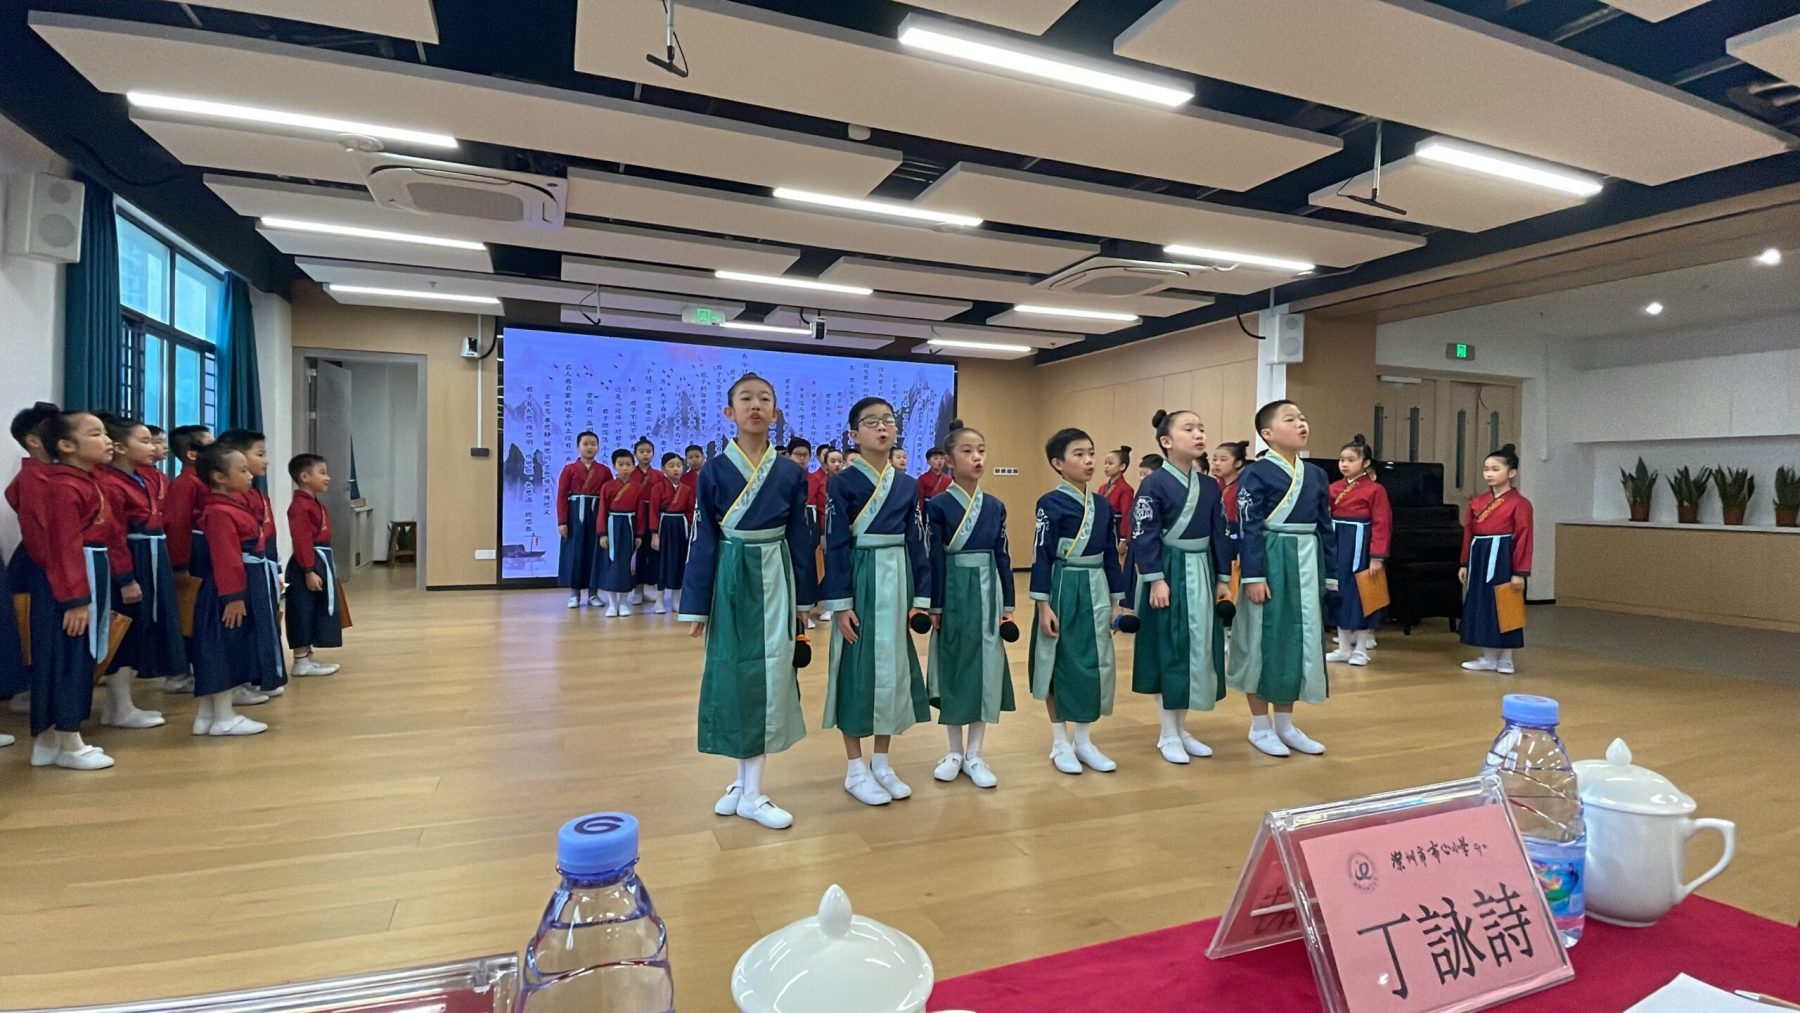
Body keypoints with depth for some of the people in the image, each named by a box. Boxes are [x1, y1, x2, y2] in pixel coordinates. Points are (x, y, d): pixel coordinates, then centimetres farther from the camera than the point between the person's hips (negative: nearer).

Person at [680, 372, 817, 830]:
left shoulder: (791, 472, 1)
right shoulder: (713, 470, -3)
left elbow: (800, 538, 5)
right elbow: (704, 540, -2)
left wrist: (805, 598, 6)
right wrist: (697, 603, -2)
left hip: (774, 579, 1)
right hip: (730, 578, -1)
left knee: (769, 672, 2)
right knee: (733, 671, 6)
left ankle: (750, 789, 13)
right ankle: (745, 780, 23)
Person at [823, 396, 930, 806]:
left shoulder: (908, 485, 7)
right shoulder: (842, 483, -7)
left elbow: (916, 543, 8)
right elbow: (835, 546, -9)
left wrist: (920, 597, 4)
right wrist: (840, 603, -13)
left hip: (897, 582, 5)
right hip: (860, 582, -5)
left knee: (893, 664, 10)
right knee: (858, 667, 2)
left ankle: (882, 762, 25)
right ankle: (856, 769, 16)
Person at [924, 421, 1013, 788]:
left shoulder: (996, 506, 6)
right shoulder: (937, 505, -6)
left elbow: (1002, 557, 7)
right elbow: (934, 560, -7)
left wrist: (1008, 604, 6)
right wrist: (934, 606, -9)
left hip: (987, 594, 3)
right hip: (954, 593, -3)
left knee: (985, 668, 5)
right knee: (954, 667, 7)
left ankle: (974, 755, 18)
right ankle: (954, 751, 22)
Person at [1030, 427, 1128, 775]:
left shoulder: (1103, 505, 8)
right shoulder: (1050, 504, -9)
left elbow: (1111, 554, 12)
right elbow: (1041, 556, -12)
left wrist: (1115, 600, 10)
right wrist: (1044, 604, -15)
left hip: (1095, 591, 6)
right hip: (1063, 590, -6)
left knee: (1095, 664, 9)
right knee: (1060, 665, 4)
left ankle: (1084, 740, 23)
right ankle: (1060, 743, 18)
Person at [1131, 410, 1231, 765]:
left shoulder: (1210, 486, 8)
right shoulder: (1154, 485, -12)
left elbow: (1219, 535, 12)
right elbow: (1144, 537, -14)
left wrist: (1222, 578, 9)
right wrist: (1156, 580, -18)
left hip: (1201, 574, 7)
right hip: (1169, 575, -7)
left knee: (1199, 649, 11)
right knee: (1169, 651, 0)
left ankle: (1181, 728, 25)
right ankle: (1168, 734, 13)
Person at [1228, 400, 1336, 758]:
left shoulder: (1316, 474, 11)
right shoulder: (1256, 474, -9)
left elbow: (1325, 527, 14)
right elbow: (1248, 528, -13)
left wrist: (1330, 574, 12)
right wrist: (1253, 576, -18)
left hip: (1307, 566, 7)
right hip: (1271, 564, -7)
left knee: (1301, 641, 11)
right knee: (1266, 641, 1)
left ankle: (1285, 724, 25)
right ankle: (1260, 727, 15)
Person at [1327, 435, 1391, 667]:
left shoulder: (1375, 490, -8)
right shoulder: (1333, 488, 7)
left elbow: (1381, 526, -12)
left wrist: (1377, 558, -17)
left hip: (1360, 546, -5)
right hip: (1336, 546, 5)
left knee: (1360, 595, 2)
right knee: (1340, 594, 10)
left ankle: (1361, 649, 15)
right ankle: (1344, 647, 21)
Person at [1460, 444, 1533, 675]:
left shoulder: (1519, 503, -8)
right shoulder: (1477, 502, 8)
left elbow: (1523, 539, -10)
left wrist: (1520, 572, -12)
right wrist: (1465, 564, 9)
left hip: (1503, 559, -6)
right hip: (1479, 558, 6)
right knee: (1480, 607, 9)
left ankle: (1505, 659, 16)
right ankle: (1488, 657, 19)